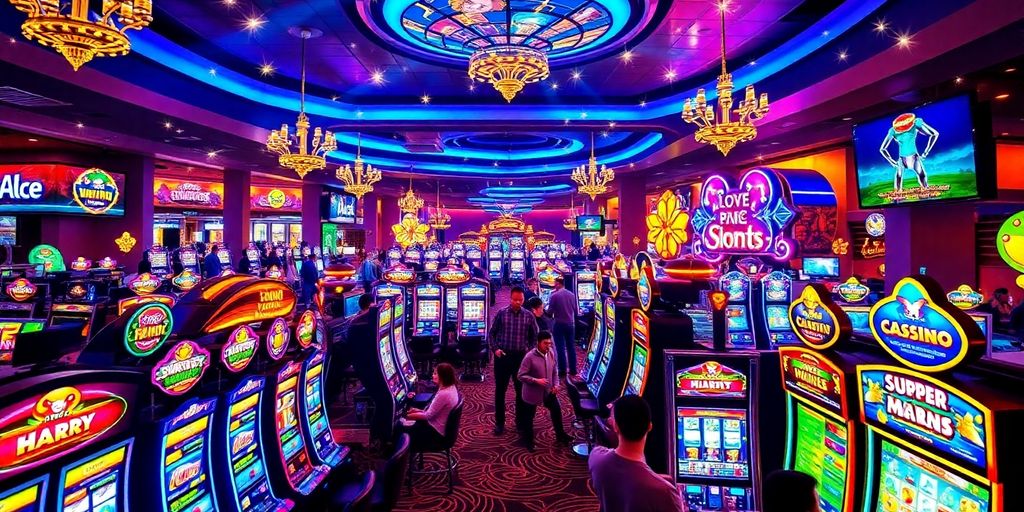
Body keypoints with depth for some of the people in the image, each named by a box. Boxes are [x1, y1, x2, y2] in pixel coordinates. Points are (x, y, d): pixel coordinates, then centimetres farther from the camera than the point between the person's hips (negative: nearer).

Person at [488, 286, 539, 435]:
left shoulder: (528, 316, -1)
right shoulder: (501, 314, -4)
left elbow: (534, 336, 7)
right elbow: (491, 333, 2)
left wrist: (530, 350, -6)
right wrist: (495, 349, -10)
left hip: (521, 357, 1)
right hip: (503, 356, -1)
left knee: (522, 390, 10)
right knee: (500, 390, 7)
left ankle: (521, 421, 28)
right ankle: (499, 423, 21)